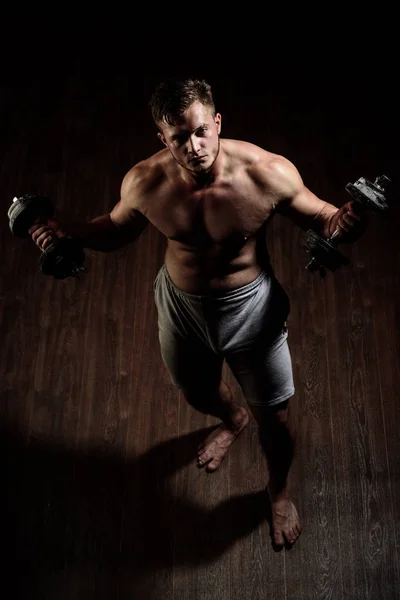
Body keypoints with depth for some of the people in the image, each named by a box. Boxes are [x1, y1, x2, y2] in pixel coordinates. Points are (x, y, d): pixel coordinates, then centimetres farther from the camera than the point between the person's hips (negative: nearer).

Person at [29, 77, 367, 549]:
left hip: (251, 307, -2)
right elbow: (117, 230, 0)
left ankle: (278, 490, 50)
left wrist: (345, 222, -34)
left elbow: (319, 216, -11)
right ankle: (232, 419, 69)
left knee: (275, 419, 14)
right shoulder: (144, 183, -21)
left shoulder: (268, 173, -27)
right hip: (183, 307, 3)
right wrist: (68, 231, -19)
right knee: (198, 395, 29)